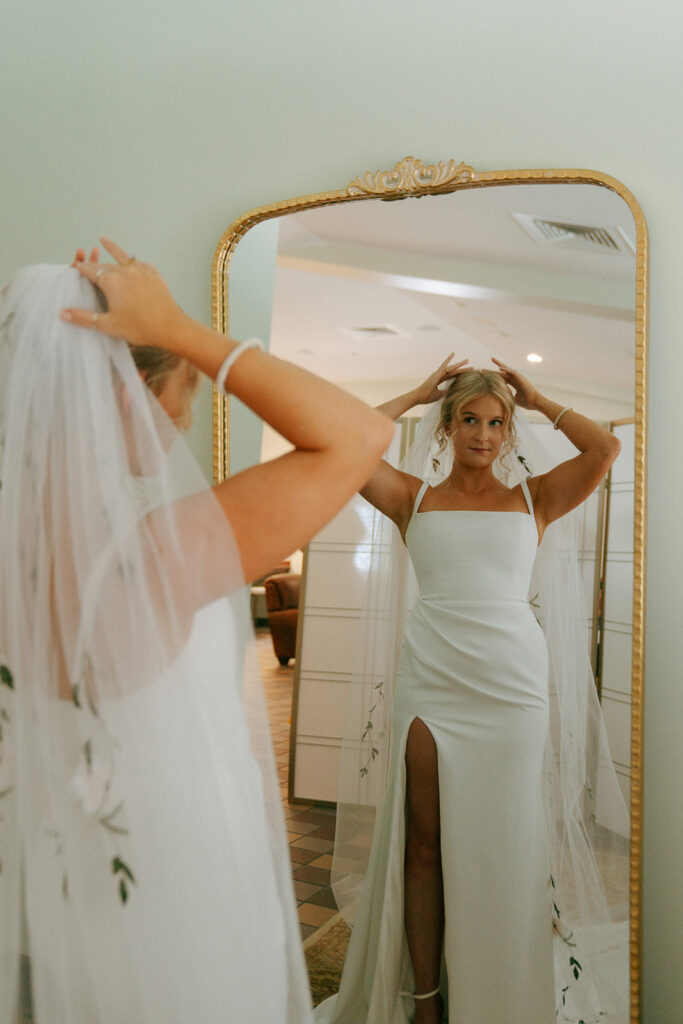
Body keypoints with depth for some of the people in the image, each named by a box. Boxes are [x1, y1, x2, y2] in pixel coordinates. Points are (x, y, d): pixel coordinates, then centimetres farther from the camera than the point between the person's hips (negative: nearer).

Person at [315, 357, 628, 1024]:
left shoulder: (533, 498, 10)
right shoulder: (415, 497, 8)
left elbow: (606, 449, -1)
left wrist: (539, 402, 10)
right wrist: (416, 396, 6)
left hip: (512, 682, 1)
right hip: (430, 680, 0)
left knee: (504, 845, 8)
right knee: (425, 842, 5)